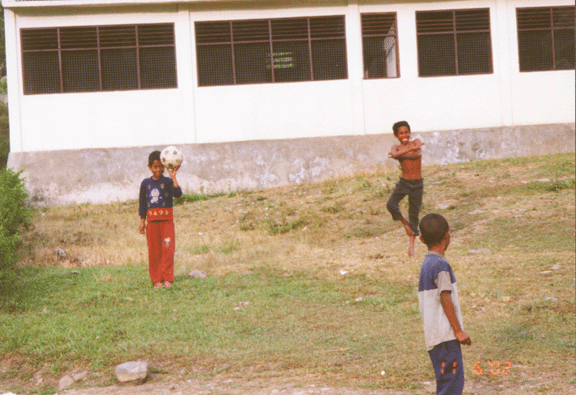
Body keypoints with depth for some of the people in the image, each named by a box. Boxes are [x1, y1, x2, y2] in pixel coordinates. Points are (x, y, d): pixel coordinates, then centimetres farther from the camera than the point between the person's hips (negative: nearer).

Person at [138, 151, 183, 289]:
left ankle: (167, 279, -1)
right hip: (152, 220, 2)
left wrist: (173, 177, -23)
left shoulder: (168, 181, 1)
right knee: (154, 251, 3)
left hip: (167, 220, -2)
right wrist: (142, 222, 11)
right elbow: (142, 203, 14)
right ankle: (157, 280, 9)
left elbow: (178, 193, -18)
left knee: (168, 250, -8)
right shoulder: (145, 183, 9)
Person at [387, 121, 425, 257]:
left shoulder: (416, 142, 3)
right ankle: (404, 222, 7)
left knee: (414, 214, 4)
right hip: (403, 183, 0)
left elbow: (418, 153, -20)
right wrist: (412, 149, -32)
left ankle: (411, 246, 14)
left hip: (417, 184, 0)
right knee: (391, 205, -23)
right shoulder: (396, 147, 2)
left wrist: (401, 153, -20)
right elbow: (394, 154, -23)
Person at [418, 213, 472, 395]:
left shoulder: (426, 264, 13)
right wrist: (458, 330, -13)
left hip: (434, 337, 9)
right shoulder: (441, 265, -14)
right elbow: (445, 299, -17)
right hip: (445, 336, -9)